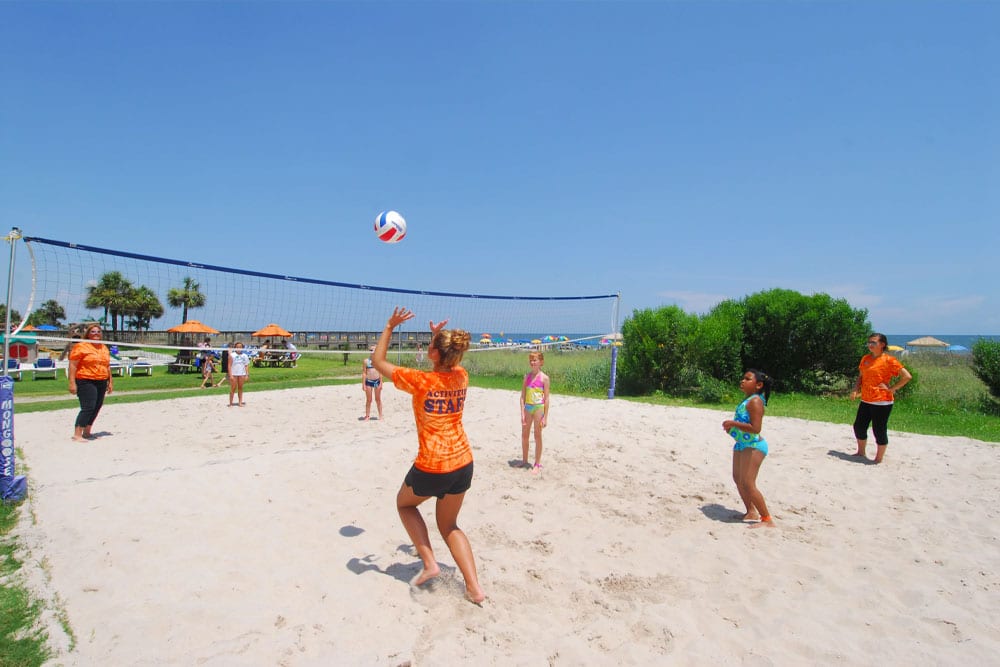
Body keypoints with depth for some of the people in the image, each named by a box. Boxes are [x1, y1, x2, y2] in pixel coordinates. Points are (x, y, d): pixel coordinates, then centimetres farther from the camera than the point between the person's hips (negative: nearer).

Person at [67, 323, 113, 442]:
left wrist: (110, 382, 19)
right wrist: (72, 383, -16)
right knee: (88, 408, -14)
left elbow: (107, 366, 22)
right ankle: (77, 434, -9)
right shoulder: (81, 346, -5)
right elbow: (72, 365, -9)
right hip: (86, 381, -7)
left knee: (97, 407, 10)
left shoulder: (104, 348, 16)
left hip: (101, 382, 7)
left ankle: (87, 432, 23)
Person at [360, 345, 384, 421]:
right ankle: (367, 415, 14)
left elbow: (380, 372, 4)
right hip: (368, 381, -1)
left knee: (378, 399, 8)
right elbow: (364, 373, 1)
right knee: (368, 400, 5)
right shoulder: (366, 361, 1)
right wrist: (363, 384, -4)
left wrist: (380, 383, -2)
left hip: (377, 381, 1)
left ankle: (380, 415, 15)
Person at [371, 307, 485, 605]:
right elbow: (449, 363, 26)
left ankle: (429, 562, 17)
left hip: (432, 467, -5)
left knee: (404, 503, 27)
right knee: (449, 524, 22)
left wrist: (390, 326, 2)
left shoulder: (420, 380, -16)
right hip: (463, 462, 5)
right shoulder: (461, 377, -1)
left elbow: (378, 360, -2)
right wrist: (440, 335, 19)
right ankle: (475, 587, 12)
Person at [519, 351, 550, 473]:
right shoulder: (527, 377, 5)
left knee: (537, 436, 4)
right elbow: (523, 396, 4)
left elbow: (546, 398, -7)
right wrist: (522, 413, -3)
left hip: (539, 408, -5)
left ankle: (537, 464, 15)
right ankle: (524, 461, 29)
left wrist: (545, 417, -10)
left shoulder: (544, 378, -7)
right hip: (527, 408, 5)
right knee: (524, 435, 12)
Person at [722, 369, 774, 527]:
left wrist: (734, 423, -24)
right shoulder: (747, 400, 10)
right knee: (738, 479, 18)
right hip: (742, 444, 11)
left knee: (748, 484, -9)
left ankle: (767, 519, 2)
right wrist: (732, 425, 8)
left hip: (753, 446, -11)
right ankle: (751, 512, 33)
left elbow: (755, 428, -27)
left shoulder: (755, 401, -19)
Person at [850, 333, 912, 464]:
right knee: (859, 427, 14)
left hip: (881, 402, -7)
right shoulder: (865, 359, 10)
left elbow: (907, 376, -14)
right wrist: (855, 389, 4)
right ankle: (861, 453, 33)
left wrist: (891, 388, -14)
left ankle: (878, 459, 16)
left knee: (879, 431, 2)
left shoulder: (889, 360, -11)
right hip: (865, 401, 7)